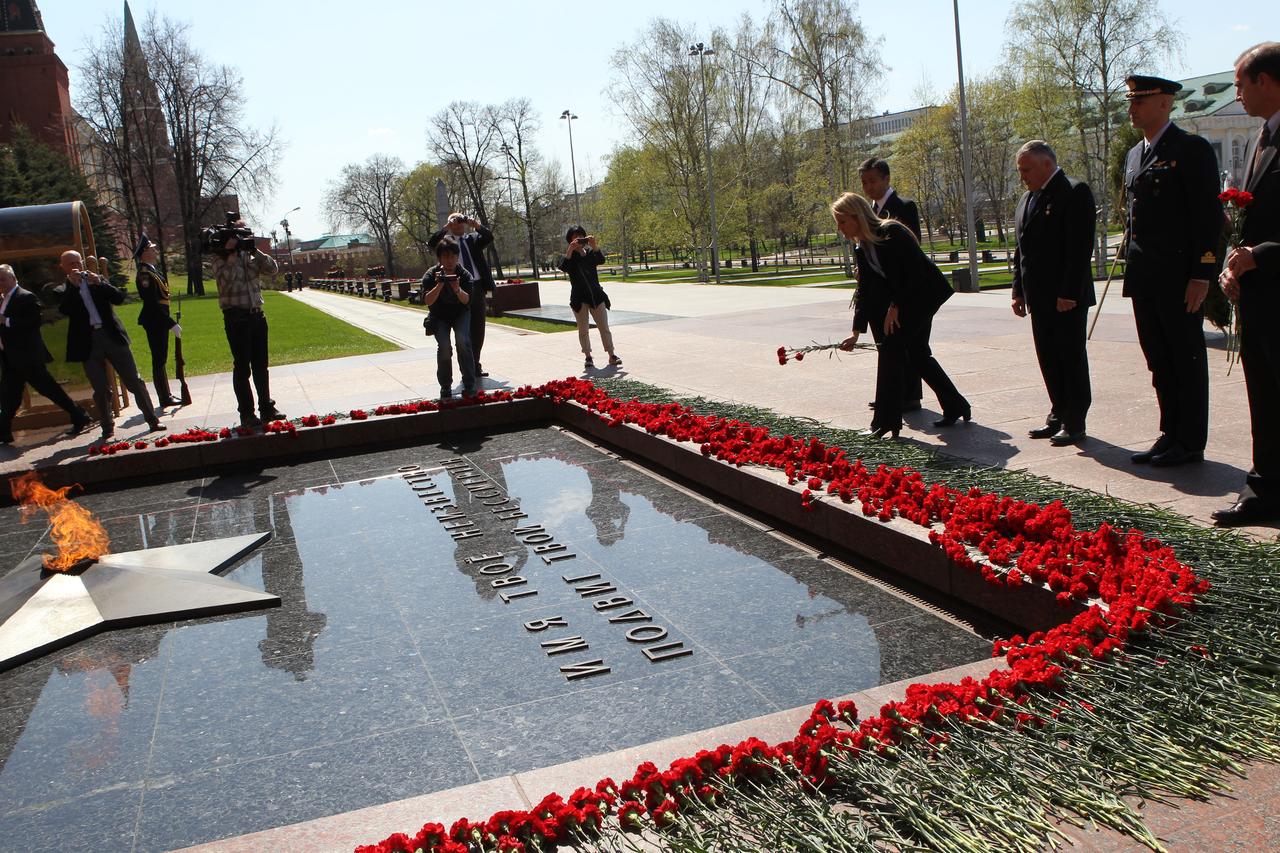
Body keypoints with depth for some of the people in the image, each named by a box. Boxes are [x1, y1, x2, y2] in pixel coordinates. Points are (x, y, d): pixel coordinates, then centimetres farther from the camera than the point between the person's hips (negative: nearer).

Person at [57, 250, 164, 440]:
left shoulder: (96, 280, 11)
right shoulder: (64, 290, 6)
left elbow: (119, 298, 0)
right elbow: (64, 309, -13)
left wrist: (99, 283, -13)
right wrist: (73, 286, -16)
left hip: (113, 336, 1)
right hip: (88, 343, -1)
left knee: (134, 381, 1)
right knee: (100, 390, 2)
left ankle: (152, 420, 7)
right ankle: (107, 428, 16)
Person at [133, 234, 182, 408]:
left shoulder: (151, 271, 13)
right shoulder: (145, 274, -18)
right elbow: (152, 303, -23)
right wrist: (171, 323, -22)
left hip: (158, 322, 10)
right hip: (155, 322, -10)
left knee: (160, 359, 16)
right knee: (159, 360, -3)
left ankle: (166, 394, 25)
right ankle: (164, 398, 2)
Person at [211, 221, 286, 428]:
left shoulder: (250, 256, 11)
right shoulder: (221, 259, -3)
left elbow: (272, 269, 0)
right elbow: (225, 280, -19)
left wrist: (255, 251, -10)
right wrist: (232, 254, -18)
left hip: (257, 314, 5)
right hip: (236, 317, -5)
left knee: (261, 365, 11)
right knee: (242, 367, -1)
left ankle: (266, 407, 20)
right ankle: (247, 413, 4)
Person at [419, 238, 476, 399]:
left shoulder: (464, 274, -15)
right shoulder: (431, 275, -17)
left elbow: (467, 300, -23)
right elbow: (427, 301, -26)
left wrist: (457, 289, -44)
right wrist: (439, 286, -42)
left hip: (460, 313, 0)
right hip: (439, 316, 0)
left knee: (462, 341, -26)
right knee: (444, 346, -23)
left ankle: (469, 385, -18)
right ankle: (445, 386, -7)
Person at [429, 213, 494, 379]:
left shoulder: (473, 239, 14)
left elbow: (489, 238, -2)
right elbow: (431, 243, -13)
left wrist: (476, 225, -10)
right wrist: (446, 227, -12)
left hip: (477, 286, 3)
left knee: (478, 328, 7)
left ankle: (475, 364, 18)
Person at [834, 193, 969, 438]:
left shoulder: (892, 233, -20)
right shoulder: (862, 250, 4)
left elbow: (914, 272, -21)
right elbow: (865, 291, 4)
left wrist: (895, 306, -19)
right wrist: (856, 332, -2)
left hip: (924, 295, -9)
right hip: (904, 301, 9)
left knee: (891, 346, -13)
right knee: (917, 353, 12)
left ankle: (887, 421, -10)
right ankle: (955, 406, 28)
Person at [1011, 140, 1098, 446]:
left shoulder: (1075, 192, -11)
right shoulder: (1027, 198, 15)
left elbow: (1081, 247, -17)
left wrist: (1069, 293, -21)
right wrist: (1019, 290, 12)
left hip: (1067, 297, -8)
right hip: (1039, 296, 8)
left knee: (1071, 358, -1)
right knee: (1049, 360, 11)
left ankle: (1074, 424, 5)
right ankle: (1059, 416, 20)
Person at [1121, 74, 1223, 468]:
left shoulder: (1191, 149, -8)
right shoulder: (1134, 155, 16)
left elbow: (1209, 215, -12)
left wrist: (1202, 274, -17)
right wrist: (1132, 267, 15)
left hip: (1179, 276, -8)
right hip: (1144, 278, 8)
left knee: (1186, 358, 1)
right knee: (1159, 361, 12)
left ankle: (1190, 442, 9)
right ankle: (1171, 434, 21)